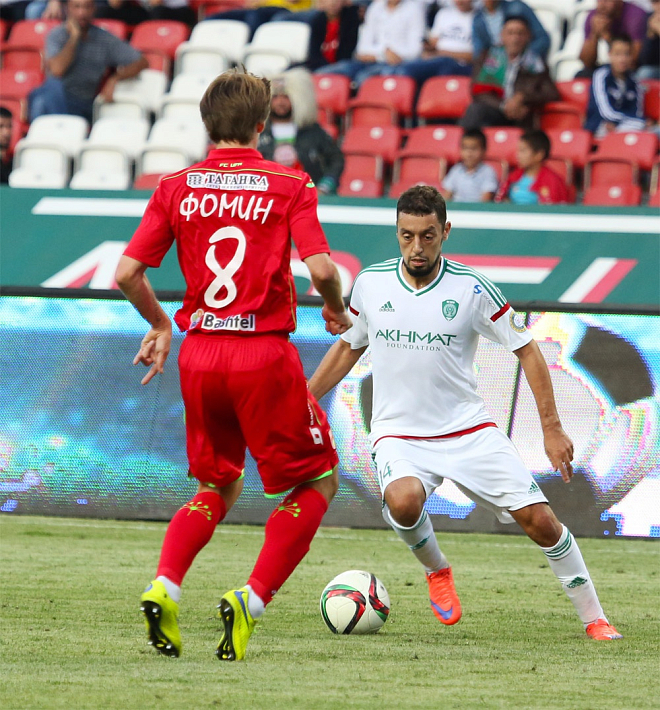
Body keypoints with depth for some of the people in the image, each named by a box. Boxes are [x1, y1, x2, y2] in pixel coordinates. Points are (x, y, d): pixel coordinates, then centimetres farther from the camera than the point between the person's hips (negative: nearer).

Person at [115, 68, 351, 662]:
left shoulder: (176, 188, 4)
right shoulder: (290, 185, -4)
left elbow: (126, 273, -1)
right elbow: (320, 267, -15)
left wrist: (159, 324, 16)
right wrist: (337, 311, 6)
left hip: (199, 355, 4)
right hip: (264, 355, -4)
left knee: (219, 486, 22)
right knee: (318, 482, 11)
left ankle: (163, 589, -2)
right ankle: (252, 601, -6)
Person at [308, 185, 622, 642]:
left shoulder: (472, 288, -9)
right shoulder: (371, 283, -2)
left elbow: (526, 349, 0)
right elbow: (348, 347, 16)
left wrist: (552, 428, -4)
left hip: (468, 429, 0)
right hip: (399, 434, 0)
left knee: (540, 519, -9)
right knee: (403, 501, -33)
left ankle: (594, 618, 11)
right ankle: (437, 571, 0)